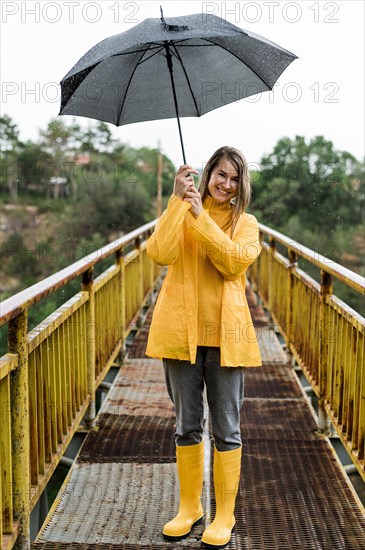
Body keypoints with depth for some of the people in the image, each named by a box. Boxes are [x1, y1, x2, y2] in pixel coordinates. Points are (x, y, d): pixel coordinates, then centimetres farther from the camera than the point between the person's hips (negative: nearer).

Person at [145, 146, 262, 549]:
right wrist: (177, 200, -14)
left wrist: (201, 216, -17)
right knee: (186, 425, 12)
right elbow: (160, 253, -12)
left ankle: (224, 515, 20)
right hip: (181, 329, 1)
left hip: (225, 333, -1)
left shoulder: (245, 223, 6)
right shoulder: (180, 212, 7)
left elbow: (236, 261, -15)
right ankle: (189, 507, 28)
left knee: (226, 428, 6)